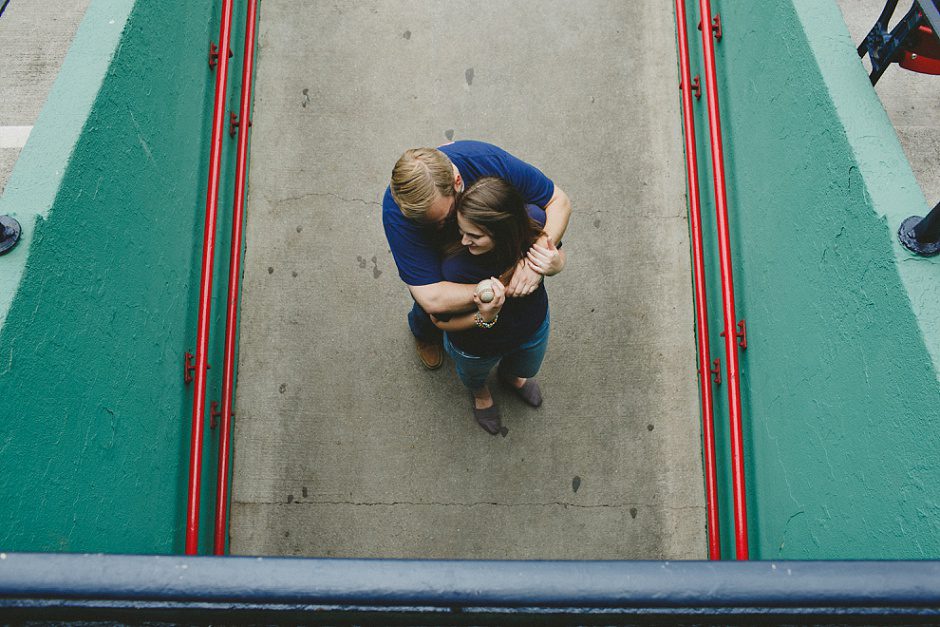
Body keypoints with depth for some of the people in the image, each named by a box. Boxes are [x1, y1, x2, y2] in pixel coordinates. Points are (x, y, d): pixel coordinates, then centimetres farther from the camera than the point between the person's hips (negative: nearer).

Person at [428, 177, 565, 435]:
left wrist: (555, 265, -35)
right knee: (474, 376, 36)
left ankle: (510, 375, 76)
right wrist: (484, 318, -44)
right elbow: (440, 320, -25)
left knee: (526, 368, 39)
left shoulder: (534, 220, -35)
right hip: (476, 348, -3)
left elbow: (557, 256, -11)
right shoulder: (455, 266, -45)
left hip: (533, 328, 3)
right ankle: (479, 393, 74)